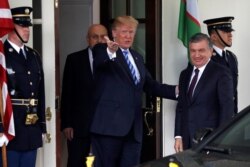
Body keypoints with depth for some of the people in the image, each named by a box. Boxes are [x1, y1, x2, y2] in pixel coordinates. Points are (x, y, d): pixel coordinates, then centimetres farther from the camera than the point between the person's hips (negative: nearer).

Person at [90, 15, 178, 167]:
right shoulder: (103, 50, -1)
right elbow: (99, 61, -24)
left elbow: (150, 85, 23)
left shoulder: (137, 57, 21)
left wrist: (176, 90, 10)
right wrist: (110, 51, -47)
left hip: (133, 126, 6)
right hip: (110, 124, -6)